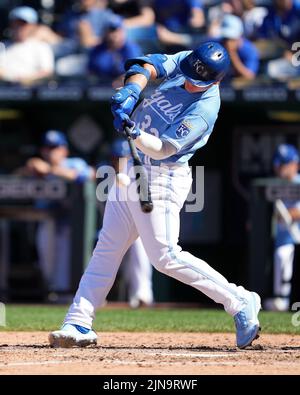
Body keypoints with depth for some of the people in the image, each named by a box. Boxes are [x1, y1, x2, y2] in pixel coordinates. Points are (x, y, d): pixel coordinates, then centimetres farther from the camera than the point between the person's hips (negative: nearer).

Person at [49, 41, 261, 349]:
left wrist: (135, 134, -42)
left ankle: (240, 303, -4)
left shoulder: (204, 109, -23)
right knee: (107, 248, 8)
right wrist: (132, 89, -25)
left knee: (165, 257, -11)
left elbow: (162, 149, -25)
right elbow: (149, 66, -6)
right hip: (134, 168, 8)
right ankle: (78, 324, 12)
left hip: (160, 178, -8)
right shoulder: (184, 62, -2)